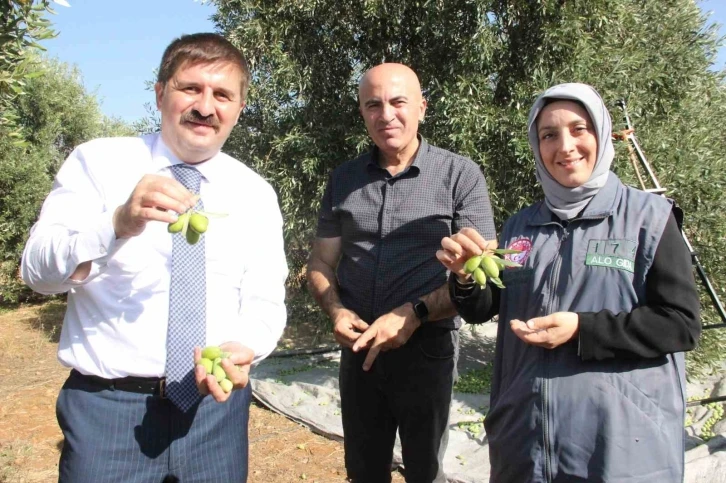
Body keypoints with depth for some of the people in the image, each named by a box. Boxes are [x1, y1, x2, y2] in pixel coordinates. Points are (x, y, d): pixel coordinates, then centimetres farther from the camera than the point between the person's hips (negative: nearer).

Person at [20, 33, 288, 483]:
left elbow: (264, 303, -1)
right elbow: (38, 269, -11)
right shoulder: (97, 163, -2)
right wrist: (119, 223, -29)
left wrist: (243, 350, -23)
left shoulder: (257, 194, 3)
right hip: (106, 406, -2)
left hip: (216, 402, 2)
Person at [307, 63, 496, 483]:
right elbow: (321, 262, 8)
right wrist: (336, 311, -11)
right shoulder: (344, 179, 5)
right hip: (358, 350, 4)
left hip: (427, 349, -3)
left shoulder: (461, 175, -8)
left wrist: (414, 314, -22)